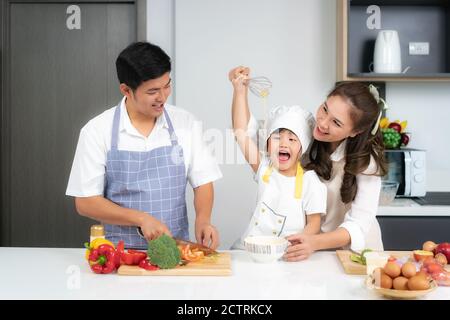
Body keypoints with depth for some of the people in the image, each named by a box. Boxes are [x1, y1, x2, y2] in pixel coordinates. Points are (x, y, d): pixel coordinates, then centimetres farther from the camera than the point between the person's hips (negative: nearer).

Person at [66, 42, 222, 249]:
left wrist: (203, 220, -12)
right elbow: (85, 202, -3)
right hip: (122, 252, -1)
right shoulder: (97, 131, -4)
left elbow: (203, 181, 7)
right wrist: (141, 218, -14)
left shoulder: (185, 123, 2)